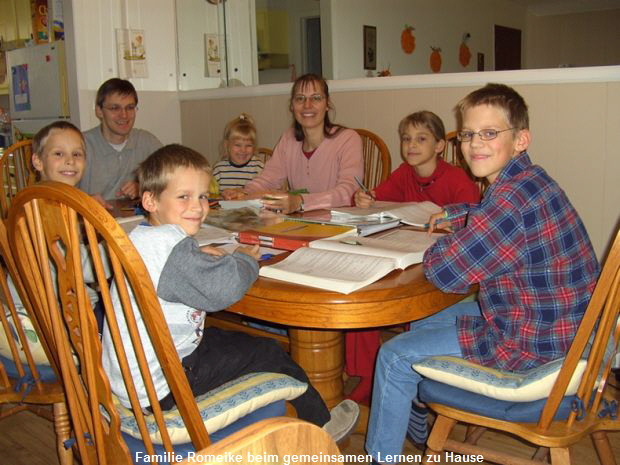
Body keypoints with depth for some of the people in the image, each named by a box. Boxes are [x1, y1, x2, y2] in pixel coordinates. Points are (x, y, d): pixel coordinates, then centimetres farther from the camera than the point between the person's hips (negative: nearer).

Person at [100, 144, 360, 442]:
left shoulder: (140, 238, 7)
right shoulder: (169, 244, -25)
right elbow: (225, 287, -31)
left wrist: (198, 257, 11)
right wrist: (245, 258, -9)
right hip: (160, 390, -10)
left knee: (232, 340, 22)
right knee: (266, 354, -1)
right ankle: (320, 425, 20)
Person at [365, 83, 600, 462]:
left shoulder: (513, 198, -31)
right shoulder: (529, 182, 2)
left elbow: (443, 272, -26)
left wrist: (443, 245, -5)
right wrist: (455, 215, 16)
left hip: (532, 345, -10)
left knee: (395, 357, -3)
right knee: (421, 325, 25)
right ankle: (417, 426, 45)